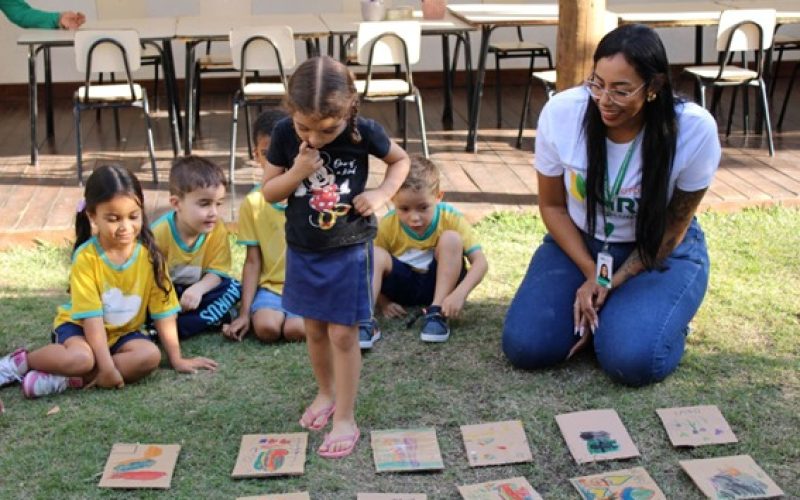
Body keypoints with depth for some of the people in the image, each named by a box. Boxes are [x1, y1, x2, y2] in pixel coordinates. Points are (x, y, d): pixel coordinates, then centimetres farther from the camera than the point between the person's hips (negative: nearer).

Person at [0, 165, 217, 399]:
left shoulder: (149, 254, -11)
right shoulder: (86, 257, -20)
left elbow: (163, 311, -7)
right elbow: (92, 317, -21)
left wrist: (176, 359, -6)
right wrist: (107, 366, -27)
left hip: (123, 332, 4)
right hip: (79, 326, -3)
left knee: (150, 356, -27)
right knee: (82, 358, -36)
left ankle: (66, 381, -22)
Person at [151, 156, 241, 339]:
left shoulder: (217, 229, -17)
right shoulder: (160, 232, -24)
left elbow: (217, 272, -13)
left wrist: (198, 289, -35)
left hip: (193, 291, 3)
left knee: (233, 288, -21)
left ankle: (169, 330, -26)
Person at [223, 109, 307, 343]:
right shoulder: (252, 203, 2)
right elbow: (253, 262, 3)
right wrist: (244, 313, -4)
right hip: (272, 285, 1)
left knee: (296, 329, -28)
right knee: (266, 328, -28)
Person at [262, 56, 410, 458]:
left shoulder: (364, 132, -17)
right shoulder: (285, 133, -12)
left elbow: (400, 159, 2)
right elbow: (269, 192, -4)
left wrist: (382, 193, -15)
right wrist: (297, 173, -23)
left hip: (349, 250, -3)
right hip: (303, 250, 3)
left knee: (343, 334, 0)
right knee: (315, 329, 16)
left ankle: (345, 418, 12)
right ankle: (326, 393, 40)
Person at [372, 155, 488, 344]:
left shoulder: (450, 218, -20)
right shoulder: (387, 225, -17)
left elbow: (480, 262, -24)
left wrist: (460, 293, -40)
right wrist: (383, 302, -24)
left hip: (439, 282, -1)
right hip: (403, 286, 1)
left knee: (451, 238, -27)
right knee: (376, 255, -26)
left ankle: (437, 313, -28)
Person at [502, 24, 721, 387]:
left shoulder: (695, 130, -24)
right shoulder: (561, 113, -20)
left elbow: (672, 230, -10)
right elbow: (552, 206, -4)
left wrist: (614, 282, -17)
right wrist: (590, 273, -15)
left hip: (661, 253, -2)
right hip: (578, 243, 2)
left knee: (632, 361, -26)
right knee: (524, 346, -17)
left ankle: (654, 313, 9)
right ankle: (594, 306, 13)